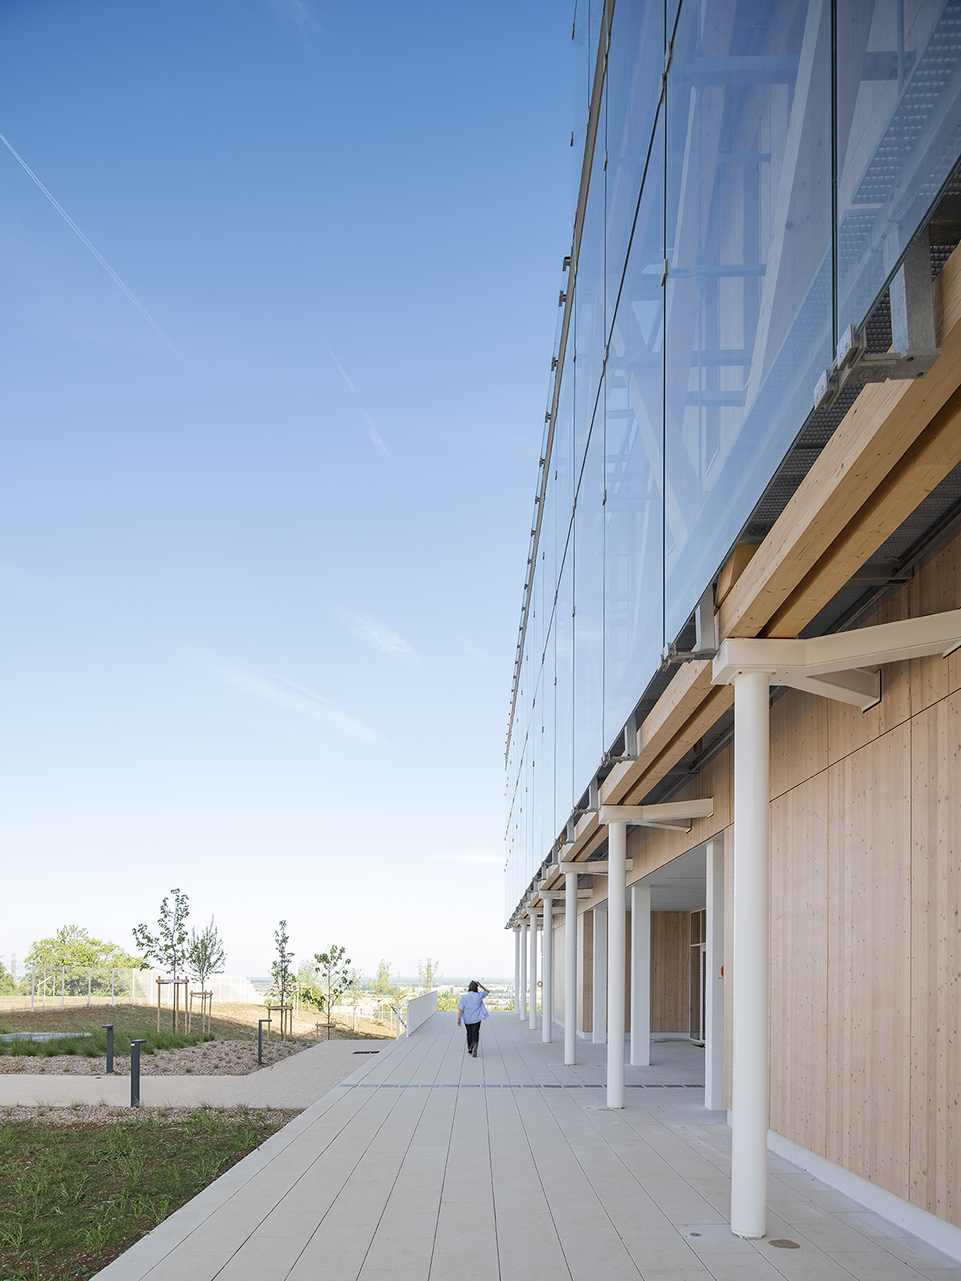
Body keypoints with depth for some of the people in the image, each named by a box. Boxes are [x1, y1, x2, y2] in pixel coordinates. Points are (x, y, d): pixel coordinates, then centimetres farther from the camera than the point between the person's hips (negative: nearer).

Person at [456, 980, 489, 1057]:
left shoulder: (464, 997, -8)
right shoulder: (478, 996, -8)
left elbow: (460, 1009, -12)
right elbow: (487, 991, 9)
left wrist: (458, 1019, -9)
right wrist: (481, 986, 9)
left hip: (467, 1019, 2)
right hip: (476, 1019, -2)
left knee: (469, 1034, 19)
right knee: (475, 1034, -2)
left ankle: (470, 1049, 29)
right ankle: (475, 1046, -31)